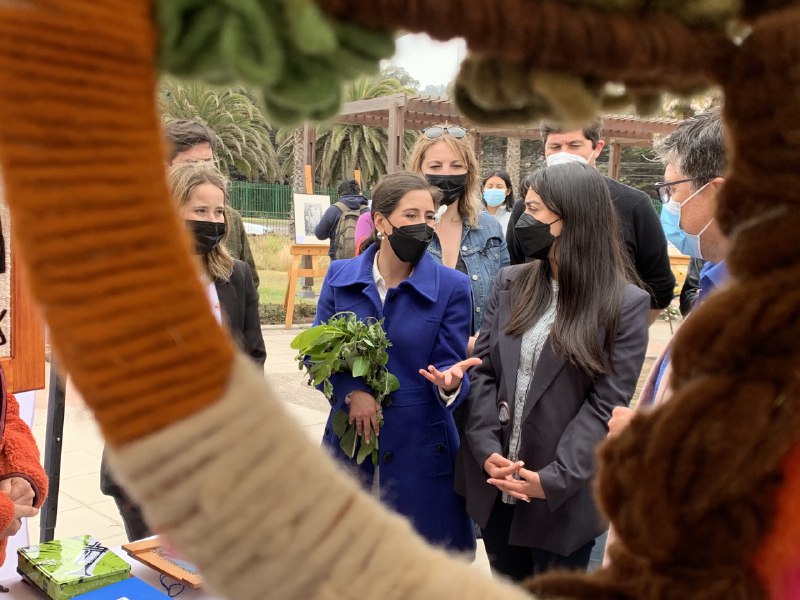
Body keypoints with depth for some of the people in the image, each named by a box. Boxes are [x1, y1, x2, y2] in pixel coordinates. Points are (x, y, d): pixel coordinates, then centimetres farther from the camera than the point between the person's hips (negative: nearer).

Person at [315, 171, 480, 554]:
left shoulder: (452, 286, -3)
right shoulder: (339, 277, 2)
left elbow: (449, 366, -3)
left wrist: (451, 381, -26)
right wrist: (351, 391, -13)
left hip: (420, 448, -2)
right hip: (349, 439, 2)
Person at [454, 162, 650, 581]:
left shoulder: (627, 303, -8)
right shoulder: (510, 283, 4)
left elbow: (606, 404, -12)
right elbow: (482, 369, 1)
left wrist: (554, 479, -20)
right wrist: (487, 451, -12)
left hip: (564, 493, -4)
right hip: (495, 484, 4)